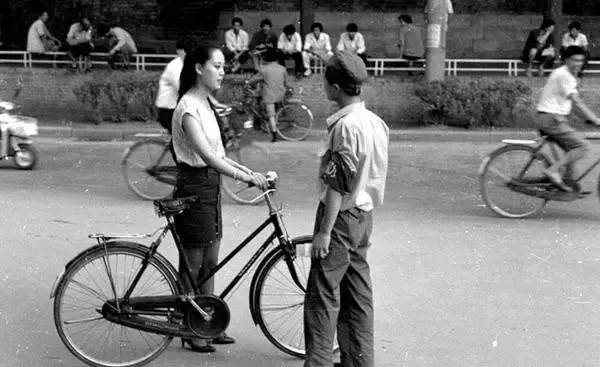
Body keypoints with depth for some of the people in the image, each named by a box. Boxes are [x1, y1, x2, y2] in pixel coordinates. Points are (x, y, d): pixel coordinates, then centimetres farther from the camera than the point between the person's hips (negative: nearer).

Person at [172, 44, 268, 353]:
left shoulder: (206, 104, 12)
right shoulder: (188, 107, -17)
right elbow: (206, 156, -27)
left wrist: (251, 172, 3)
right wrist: (245, 176, -32)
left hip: (210, 188, 9)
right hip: (193, 189, -9)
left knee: (209, 264, 14)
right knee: (192, 265, 3)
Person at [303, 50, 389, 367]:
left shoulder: (345, 126, -20)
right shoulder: (376, 122, 8)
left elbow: (337, 185, -21)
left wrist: (324, 231, -18)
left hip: (341, 216, -9)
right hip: (365, 215, 9)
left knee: (322, 294, -2)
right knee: (357, 293, 14)